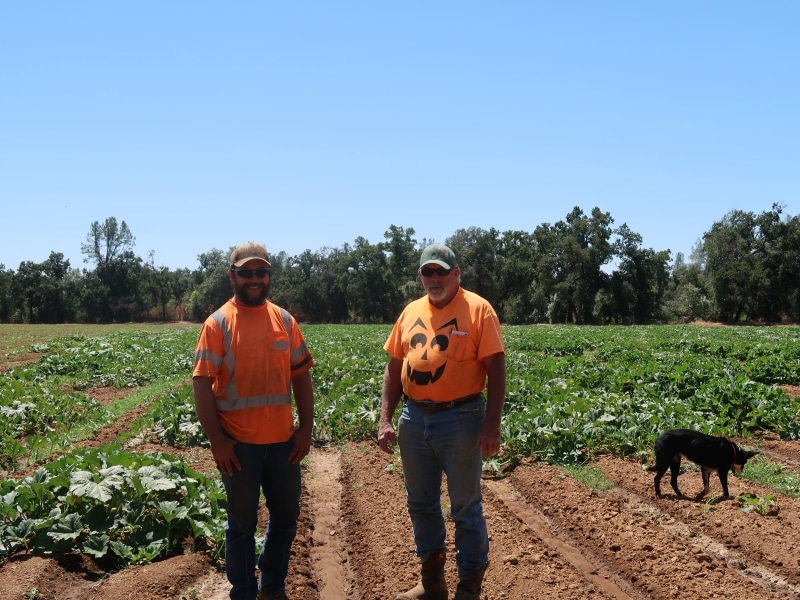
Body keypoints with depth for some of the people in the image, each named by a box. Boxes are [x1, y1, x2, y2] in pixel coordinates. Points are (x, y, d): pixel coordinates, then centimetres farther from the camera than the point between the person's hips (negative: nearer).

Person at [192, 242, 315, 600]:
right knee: (242, 523, 8)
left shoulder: (284, 320, 5)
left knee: (286, 517, 15)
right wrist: (216, 439, -14)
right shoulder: (218, 323, -8)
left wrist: (306, 428, 3)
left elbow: (301, 376, 9)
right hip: (239, 443, -4)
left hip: (283, 440, 4)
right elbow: (202, 384, -10)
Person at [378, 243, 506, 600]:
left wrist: (492, 425, -16)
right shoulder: (410, 312, 8)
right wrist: (385, 419, 4)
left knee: (466, 507, 5)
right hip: (414, 419, 6)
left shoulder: (477, 310, -7)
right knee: (421, 503, 15)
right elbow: (394, 369, 11)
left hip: (461, 419, -5)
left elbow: (496, 370, -9)